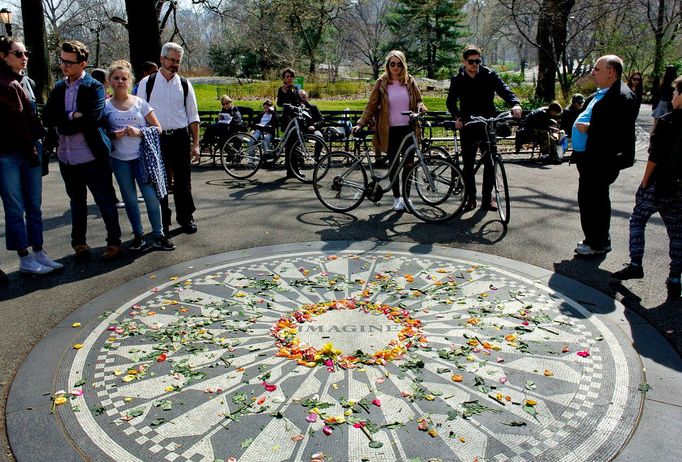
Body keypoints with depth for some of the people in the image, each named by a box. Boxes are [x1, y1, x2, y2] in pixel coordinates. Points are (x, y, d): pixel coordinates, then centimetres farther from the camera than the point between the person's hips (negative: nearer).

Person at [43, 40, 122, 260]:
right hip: (67, 158, 6)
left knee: (105, 200, 4)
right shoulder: (59, 88, 8)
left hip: (92, 157, -5)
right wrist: (72, 116, -16)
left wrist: (64, 124, -12)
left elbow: (92, 119, -21)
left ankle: (114, 241, 16)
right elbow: (47, 117, -2)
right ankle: (79, 242, 31)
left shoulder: (94, 87, -8)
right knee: (77, 201, 18)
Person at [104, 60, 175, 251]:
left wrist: (140, 132, -13)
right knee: (130, 198, 8)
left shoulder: (140, 103, 2)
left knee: (151, 196, -6)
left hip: (142, 157, -1)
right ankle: (138, 235, 20)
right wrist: (114, 136, -11)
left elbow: (157, 128, 3)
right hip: (119, 159, 1)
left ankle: (158, 236, 6)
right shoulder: (106, 106, 4)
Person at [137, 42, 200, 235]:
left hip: (180, 137, 1)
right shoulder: (147, 83, 2)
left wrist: (195, 144, 2)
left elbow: (193, 117, 7)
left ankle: (185, 217, 22)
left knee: (183, 180, 6)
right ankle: (162, 221, 19)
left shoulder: (184, 84, 5)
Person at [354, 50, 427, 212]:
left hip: (408, 129, 1)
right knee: (394, 165, 4)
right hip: (390, 131, -1)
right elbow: (371, 106, 0)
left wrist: (420, 107, -10)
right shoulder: (381, 83, 1)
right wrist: (360, 123, -11)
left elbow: (419, 100, 14)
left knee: (409, 163, 0)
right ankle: (396, 197, 17)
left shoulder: (410, 81, 6)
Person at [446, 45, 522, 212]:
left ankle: (487, 198, 10)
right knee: (468, 164, 4)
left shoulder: (489, 75, -3)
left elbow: (503, 89, -16)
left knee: (489, 163, -1)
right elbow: (451, 101, -5)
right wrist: (457, 116, -25)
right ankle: (471, 198, 16)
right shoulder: (457, 80, 0)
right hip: (467, 126, 0)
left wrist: (515, 103, -36)